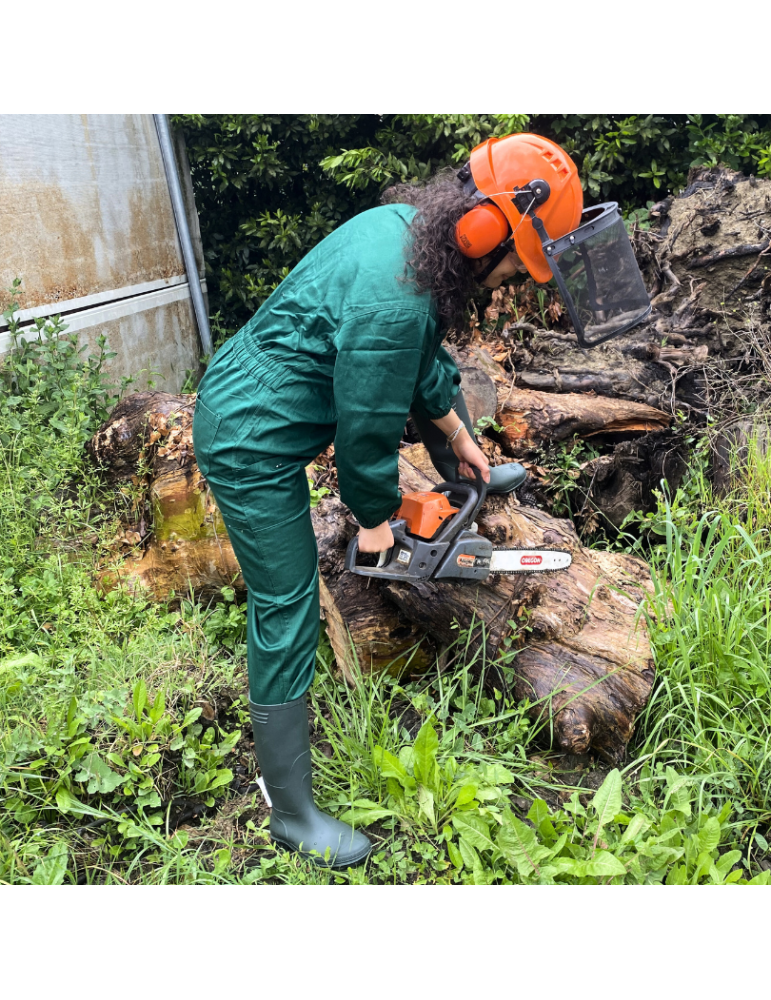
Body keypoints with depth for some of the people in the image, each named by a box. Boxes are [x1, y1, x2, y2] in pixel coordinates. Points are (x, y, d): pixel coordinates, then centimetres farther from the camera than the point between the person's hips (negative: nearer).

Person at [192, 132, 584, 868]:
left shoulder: (410, 221, -2)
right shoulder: (394, 299, -32)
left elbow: (423, 355, 10)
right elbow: (367, 430, -22)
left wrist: (457, 434, 16)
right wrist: (375, 521, -5)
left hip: (268, 388, 9)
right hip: (253, 443, -9)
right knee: (286, 619, -2)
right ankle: (293, 814, 14)